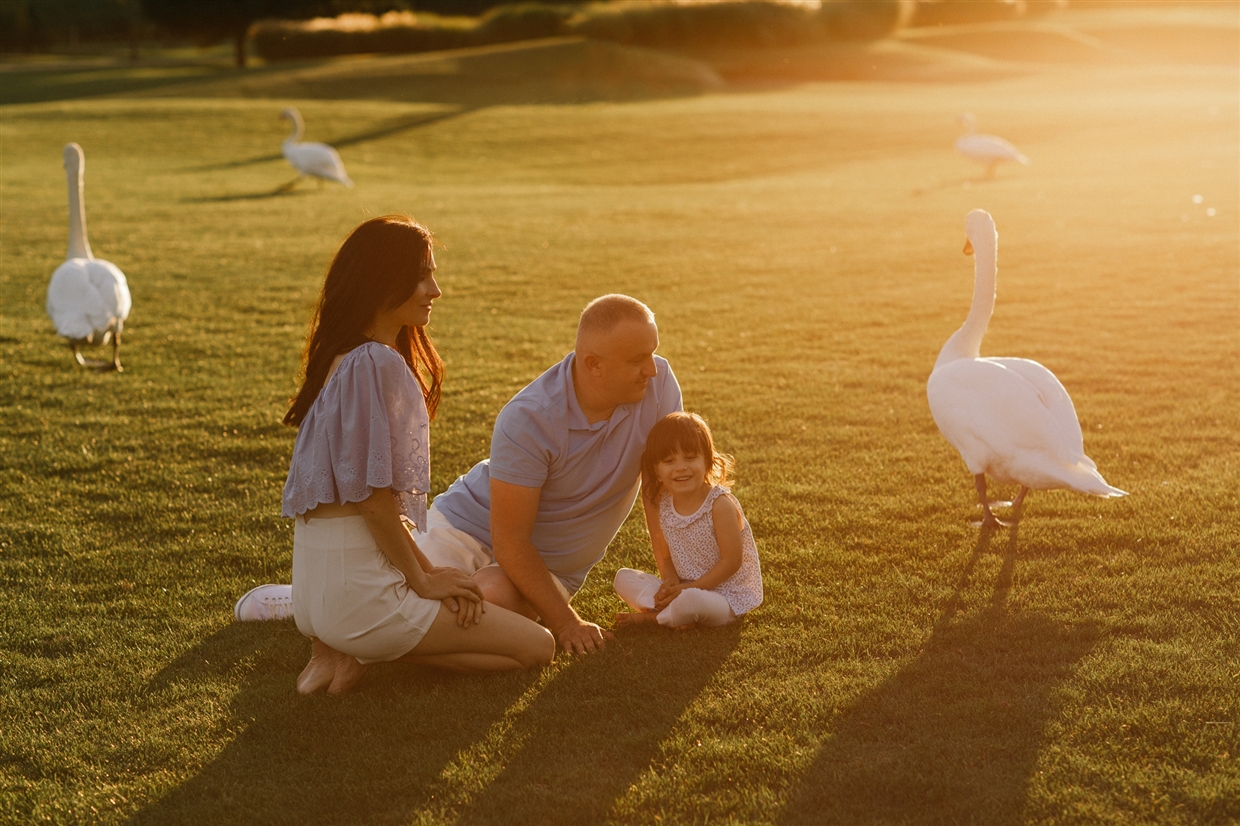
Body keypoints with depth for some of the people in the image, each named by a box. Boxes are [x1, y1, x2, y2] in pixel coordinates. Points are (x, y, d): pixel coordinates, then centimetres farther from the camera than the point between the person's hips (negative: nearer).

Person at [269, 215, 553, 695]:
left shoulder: (345, 358, 14)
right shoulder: (378, 363, -17)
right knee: (536, 647, -3)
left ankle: (351, 648, 8)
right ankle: (364, 650, -6)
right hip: (357, 587, -10)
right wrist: (423, 579, -6)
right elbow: (373, 496, -18)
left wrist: (425, 568, 8)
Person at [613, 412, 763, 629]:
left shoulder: (720, 504, -20)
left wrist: (690, 588, -20)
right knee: (624, 578, -2)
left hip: (726, 597, -6)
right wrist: (670, 581, -14)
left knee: (691, 601, -38)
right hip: (684, 589, 7)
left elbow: (732, 561, -19)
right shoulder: (662, 504, -2)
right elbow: (664, 554, 7)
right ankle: (666, 608, -20)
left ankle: (651, 616, -9)